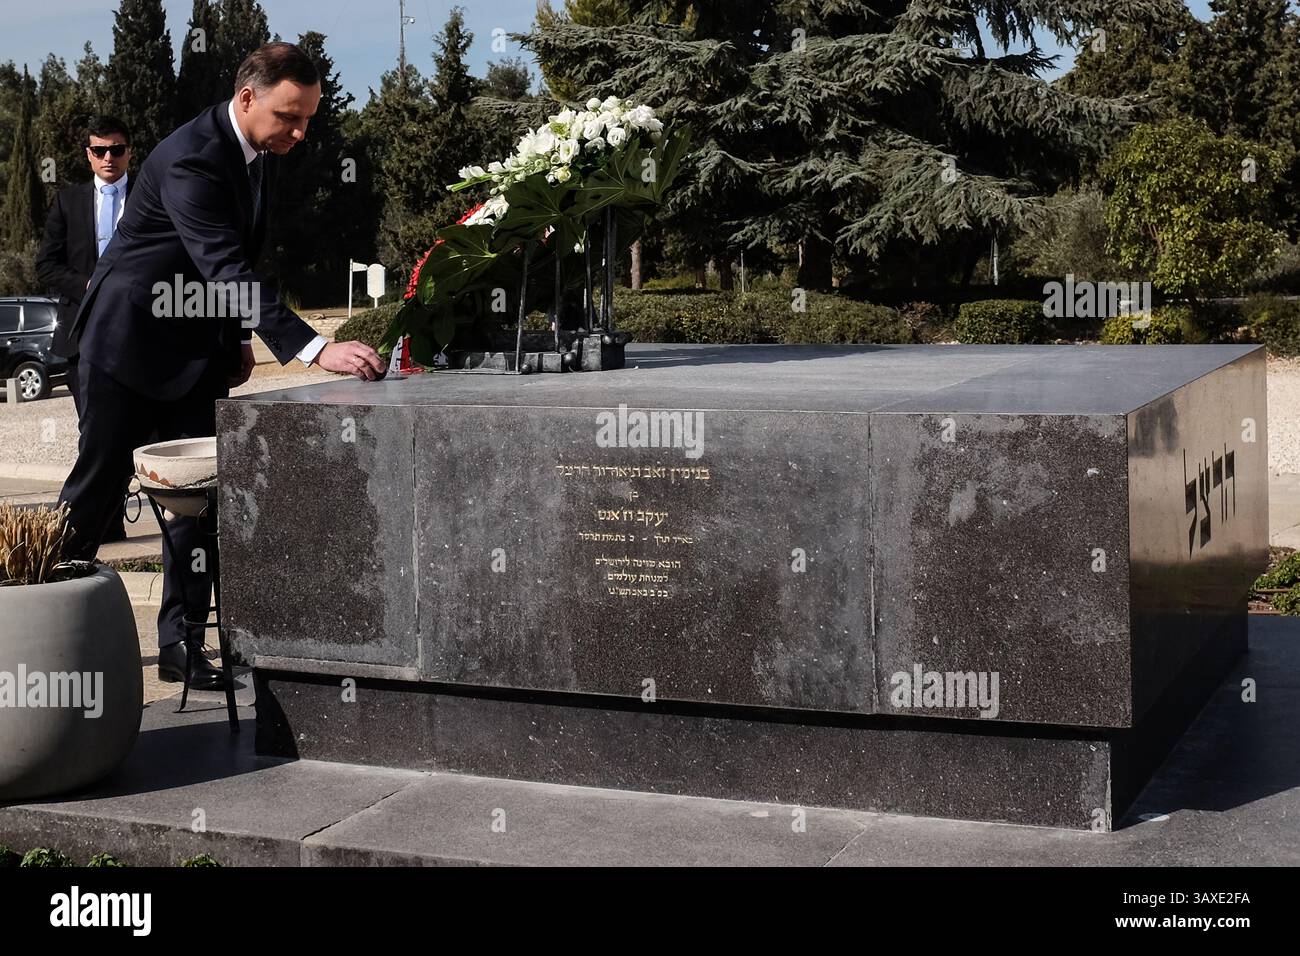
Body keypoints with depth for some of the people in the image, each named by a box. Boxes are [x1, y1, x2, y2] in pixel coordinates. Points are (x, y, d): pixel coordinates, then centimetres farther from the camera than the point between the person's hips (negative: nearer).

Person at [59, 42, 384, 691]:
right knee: (96, 488, 2)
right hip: (131, 341, -8)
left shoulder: (260, 155, 1)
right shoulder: (190, 159, -26)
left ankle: (180, 645, 9)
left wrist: (239, 337, 10)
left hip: (197, 348, 8)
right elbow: (227, 268, -37)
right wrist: (315, 350, -45)